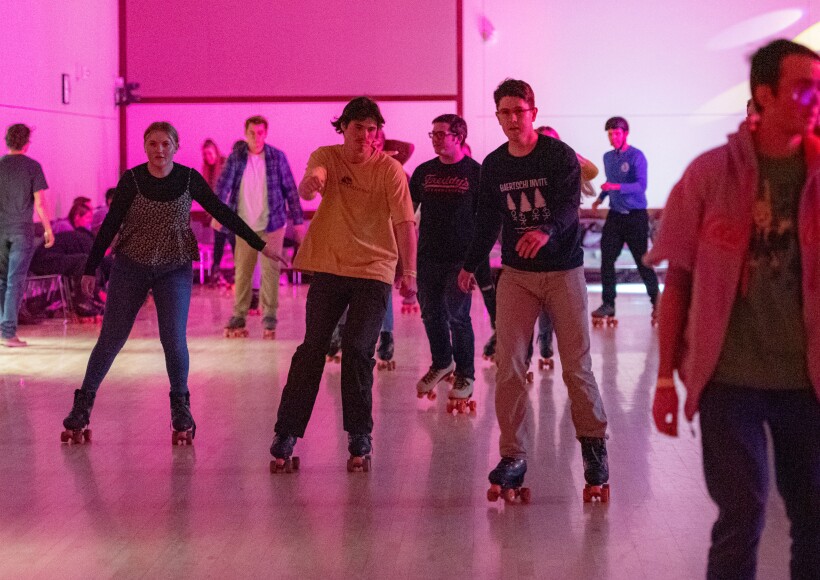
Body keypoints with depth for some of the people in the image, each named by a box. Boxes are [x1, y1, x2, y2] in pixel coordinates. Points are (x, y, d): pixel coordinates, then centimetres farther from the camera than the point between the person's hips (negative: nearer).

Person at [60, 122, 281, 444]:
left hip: (175, 269, 0)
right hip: (130, 268, 0)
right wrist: (90, 269, 0)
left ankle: (180, 407, 11)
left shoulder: (190, 179, -6)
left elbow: (223, 214, 0)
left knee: (174, 339, -9)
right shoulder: (132, 180, -9)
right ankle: (83, 405, 12)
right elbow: (110, 225, -2)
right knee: (111, 338, 0)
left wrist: (260, 245, 1)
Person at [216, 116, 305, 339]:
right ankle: (239, 316, 15)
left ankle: (269, 316, 9)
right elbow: (223, 185, -8)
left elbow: (290, 189, 0)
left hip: (272, 224, -1)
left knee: (270, 270, 0)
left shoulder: (277, 157, -4)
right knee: (242, 272, 7)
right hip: (244, 224, 1)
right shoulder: (235, 158, -2)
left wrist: (298, 220, -1)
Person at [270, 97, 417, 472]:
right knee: (312, 349, 1)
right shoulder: (326, 157, 0)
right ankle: (286, 434, 8)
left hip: (374, 272, -2)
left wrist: (409, 271, -23)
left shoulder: (389, 169, -6)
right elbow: (306, 192, -20)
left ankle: (360, 438, 8)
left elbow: (405, 221, -13)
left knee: (358, 351, -5)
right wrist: (312, 181, -45)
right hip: (329, 268, 2)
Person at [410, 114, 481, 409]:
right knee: (431, 313, 10)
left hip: (461, 257, -4)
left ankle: (465, 374, 8)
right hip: (428, 255, 4)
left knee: (457, 315, -6)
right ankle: (441, 363, 30)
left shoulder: (475, 172, -3)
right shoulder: (424, 171, 8)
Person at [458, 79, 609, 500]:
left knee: (577, 366, -2)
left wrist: (547, 231, -42)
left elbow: (569, 202, -22)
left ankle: (594, 443, 16)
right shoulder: (493, 165, 5)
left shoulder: (560, 155, -8)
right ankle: (512, 457, 1)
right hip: (516, 275, 3)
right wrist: (470, 266, 23)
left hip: (563, 271, -3)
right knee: (509, 368, -5)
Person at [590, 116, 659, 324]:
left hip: (636, 215, -6)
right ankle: (608, 304, 4)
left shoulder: (636, 157, -10)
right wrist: (601, 198, 10)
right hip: (615, 214, 6)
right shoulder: (608, 157, 11)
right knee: (607, 259, -2)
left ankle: (656, 302, 12)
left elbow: (641, 185, -21)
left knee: (642, 260, -2)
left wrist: (617, 187, -32)